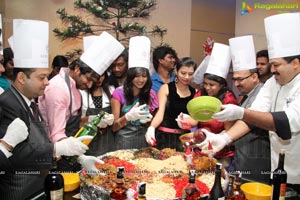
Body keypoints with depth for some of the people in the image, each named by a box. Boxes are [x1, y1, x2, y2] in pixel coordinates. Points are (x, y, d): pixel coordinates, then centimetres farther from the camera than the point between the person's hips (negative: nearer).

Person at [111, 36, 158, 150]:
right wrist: (129, 116, -23)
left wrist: (148, 120, -8)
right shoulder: (119, 94, -9)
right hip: (124, 140, -3)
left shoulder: (151, 94, 2)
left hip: (144, 140, 3)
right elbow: (113, 127, -6)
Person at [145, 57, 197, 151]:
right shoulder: (166, 88, -2)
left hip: (184, 137, 3)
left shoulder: (195, 92, 6)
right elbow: (160, 113, -10)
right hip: (164, 136, -2)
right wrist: (151, 127, -28)